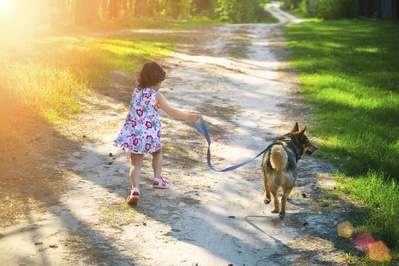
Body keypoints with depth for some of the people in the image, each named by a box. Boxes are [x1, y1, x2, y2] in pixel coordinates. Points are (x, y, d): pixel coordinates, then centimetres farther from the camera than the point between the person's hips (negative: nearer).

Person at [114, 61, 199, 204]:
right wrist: (190, 117, -5)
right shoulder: (157, 96, -6)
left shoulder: (135, 92, 6)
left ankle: (135, 189, -18)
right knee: (157, 152, 29)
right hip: (150, 134, -2)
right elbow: (171, 112, -11)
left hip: (133, 133, 2)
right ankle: (157, 179, 23)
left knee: (136, 163, 2)